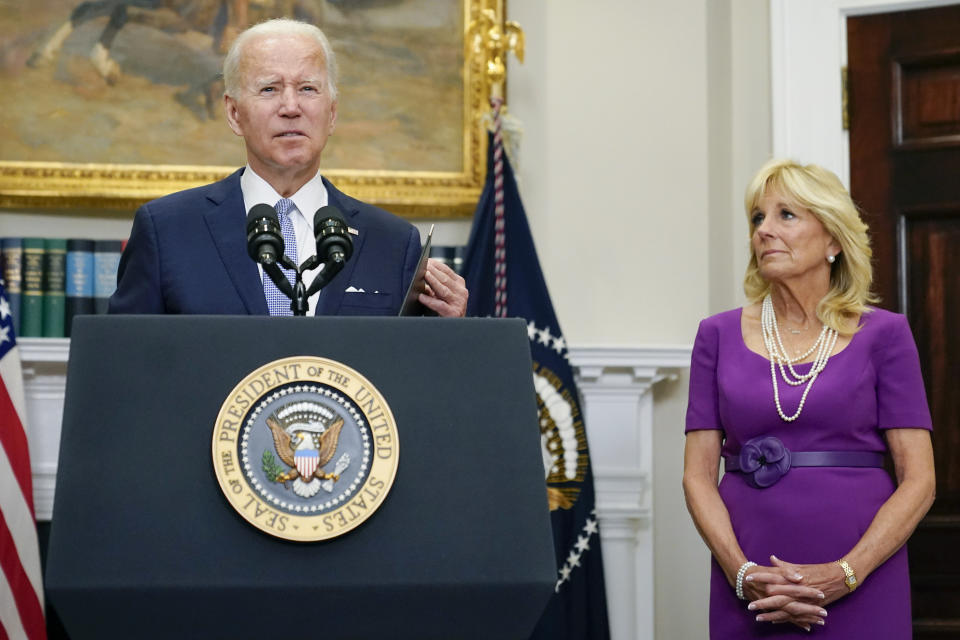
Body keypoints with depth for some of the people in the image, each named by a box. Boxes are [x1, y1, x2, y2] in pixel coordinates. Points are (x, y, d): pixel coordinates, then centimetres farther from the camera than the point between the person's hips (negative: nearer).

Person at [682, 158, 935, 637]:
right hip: (749, 592, 1)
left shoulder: (883, 334, 1)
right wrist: (742, 573, -11)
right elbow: (699, 475, 3)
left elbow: (919, 480, -3)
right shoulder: (718, 336, 5)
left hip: (859, 589, -1)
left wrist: (844, 574, -14)